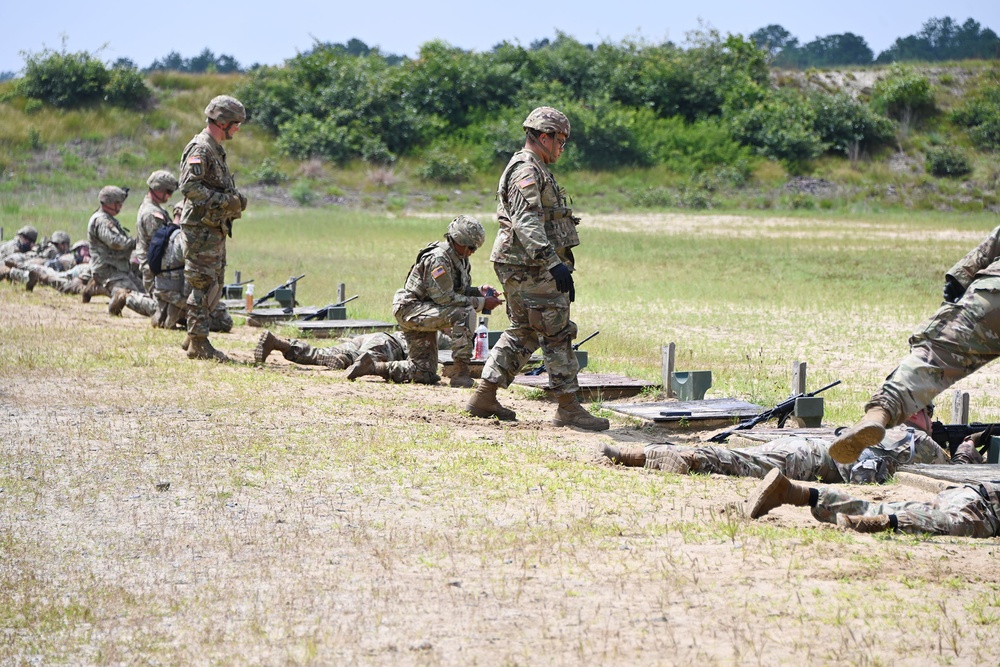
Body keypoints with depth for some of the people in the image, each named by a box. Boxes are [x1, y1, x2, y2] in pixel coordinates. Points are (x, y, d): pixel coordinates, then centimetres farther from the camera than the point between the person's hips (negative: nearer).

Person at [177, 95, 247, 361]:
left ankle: (194, 338, 21)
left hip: (215, 231, 10)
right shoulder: (200, 149, -14)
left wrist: (234, 200, 9)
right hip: (201, 229, -10)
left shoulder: (216, 150, 17)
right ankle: (198, 344, -4)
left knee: (214, 287, 14)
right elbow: (190, 186, -25)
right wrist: (224, 201, -24)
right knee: (203, 286, -7)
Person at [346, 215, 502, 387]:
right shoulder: (438, 259, -22)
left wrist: (480, 291, -5)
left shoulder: (460, 259, 7)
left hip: (425, 312, 10)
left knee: (425, 375, 10)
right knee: (465, 314, -30)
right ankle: (461, 375, -28)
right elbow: (446, 298, -26)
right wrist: (481, 303, -24)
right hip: (411, 310, -10)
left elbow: (460, 290, 15)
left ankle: (372, 366, 19)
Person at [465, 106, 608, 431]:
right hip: (530, 268, -11)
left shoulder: (533, 169, 20)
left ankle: (484, 397, 17)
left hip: (524, 267, 11)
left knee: (522, 333, 15)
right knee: (557, 334, -7)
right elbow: (527, 223, -26)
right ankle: (568, 407, -3)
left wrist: (558, 263, 29)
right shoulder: (527, 170, -14)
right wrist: (553, 262, -33)